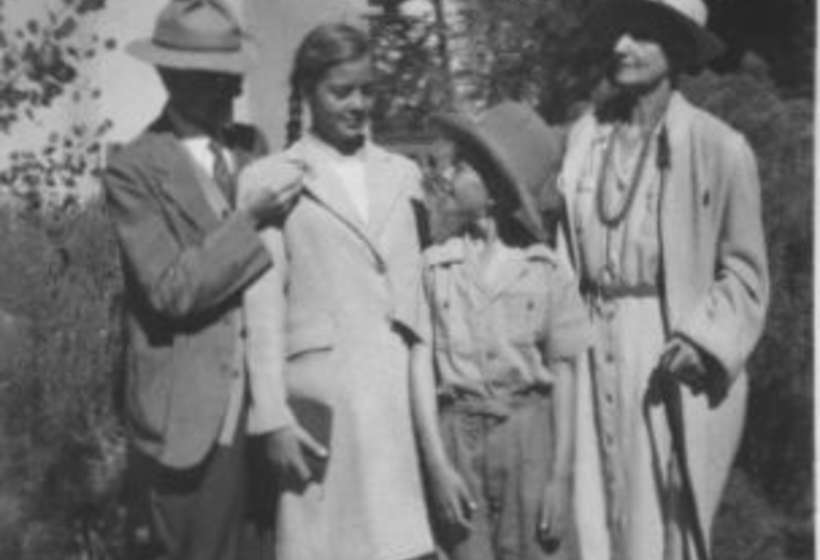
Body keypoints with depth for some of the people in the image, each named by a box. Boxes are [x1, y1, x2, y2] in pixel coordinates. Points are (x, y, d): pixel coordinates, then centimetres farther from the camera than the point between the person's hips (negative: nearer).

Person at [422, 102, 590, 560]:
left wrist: (561, 476, -5)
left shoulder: (548, 271, -1)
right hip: (459, 436, 1)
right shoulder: (434, 268, 1)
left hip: (530, 434, -1)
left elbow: (564, 376, 1)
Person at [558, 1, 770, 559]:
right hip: (589, 351, 4)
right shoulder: (584, 136, 7)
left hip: (669, 364, -4)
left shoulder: (719, 148, -6)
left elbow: (744, 273, -2)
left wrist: (702, 340, -15)